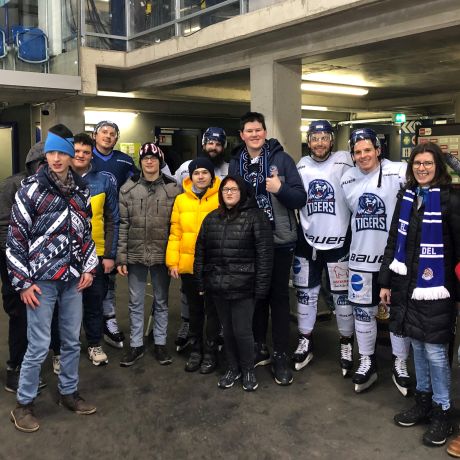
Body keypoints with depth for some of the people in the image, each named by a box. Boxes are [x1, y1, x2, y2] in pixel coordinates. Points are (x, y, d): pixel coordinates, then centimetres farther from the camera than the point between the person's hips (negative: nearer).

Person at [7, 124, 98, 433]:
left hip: (73, 280, 5)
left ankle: (69, 393, 33)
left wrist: (88, 268, 8)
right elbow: (16, 238, -7)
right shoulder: (31, 189, -7)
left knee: (72, 341, 14)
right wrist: (23, 282, -9)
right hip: (41, 280, -5)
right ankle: (24, 404, 19)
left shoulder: (81, 191, 7)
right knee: (39, 347, 0)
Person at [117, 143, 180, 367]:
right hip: (135, 255, 1)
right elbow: (122, 225, -1)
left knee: (161, 302, 13)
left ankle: (160, 343, 27)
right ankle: (136, 344, 24)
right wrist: (121, 257, -5)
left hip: (162, 255, 0)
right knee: (136, 302, 11)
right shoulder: (128, 188, 0)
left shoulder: (173, 189, -2)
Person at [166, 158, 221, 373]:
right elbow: (175, 234, 4)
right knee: (194, 309, 16)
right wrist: (172, 261, -1)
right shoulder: (181, 200, 5)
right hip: (187, 265, 3)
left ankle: (210, 352, 22)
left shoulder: (220, 198, -4)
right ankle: (196, 349, 30)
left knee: (212, 309, 8)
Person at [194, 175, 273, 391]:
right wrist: (201, 282, 9)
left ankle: (248, 370, 24)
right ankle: (232, 368, 33)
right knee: (227, 330, 15)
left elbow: (264, 254, -9)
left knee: (242, 331, 1)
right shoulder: (211, 218, 11)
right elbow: (201, 251, 13)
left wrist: (261, 286, -13)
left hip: (243, 287, -4)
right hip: (218, 286, 5)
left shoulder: (255, 217, -5)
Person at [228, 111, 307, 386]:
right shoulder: (235, 163, 5)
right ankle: (259, 348, 28)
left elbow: (301, 199, -7)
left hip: (279, 240, -3)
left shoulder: (282, 159, -6)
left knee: (279, 296, 4)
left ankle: (281, 356, 14)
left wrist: (279, 189, -24)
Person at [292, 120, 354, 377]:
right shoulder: (301, 166, 7)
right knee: (306, 293, 11)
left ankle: (347, 345, 21)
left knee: (342, 295, 4)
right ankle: (305, 343, 25)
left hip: (338, 241, -4)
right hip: (307, 241, 4)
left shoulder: (344, 161, -8)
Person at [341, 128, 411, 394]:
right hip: (361, 257, 4)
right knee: (363, 312, 13)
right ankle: (367, 362, 30)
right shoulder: (347, 179, 6)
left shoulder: (398, 172, -12)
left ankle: (400, 365, 26)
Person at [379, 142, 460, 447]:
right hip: (407, 285, 5)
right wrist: (386, 281, 11)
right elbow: (394, 240, 11)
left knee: (435, 352, 0)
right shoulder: (406, 196, 8)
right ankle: (423, 402, 32)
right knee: (417, 345, 16)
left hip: (435, 288, -5)